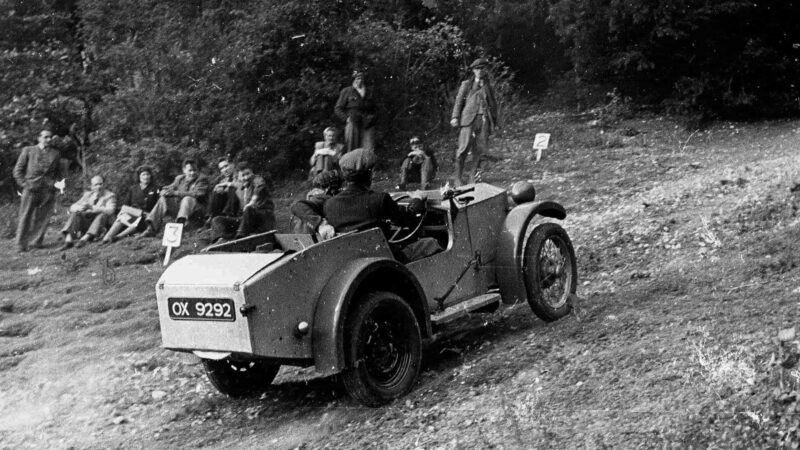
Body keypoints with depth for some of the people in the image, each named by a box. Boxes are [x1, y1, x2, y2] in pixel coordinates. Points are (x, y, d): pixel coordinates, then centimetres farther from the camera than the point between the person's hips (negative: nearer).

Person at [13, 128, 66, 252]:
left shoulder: (56, 153, 14)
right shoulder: (28, 151, 9)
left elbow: (60, 171, 20)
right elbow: (18, 169, 9)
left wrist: (62, 181, 0)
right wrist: (24, 184, -3)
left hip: (48, 191, 2)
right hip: (31, 189, -2)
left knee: (43, 218, 2)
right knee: (25, 217, -2)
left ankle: (37, 241, 14)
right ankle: (21, 245, 1)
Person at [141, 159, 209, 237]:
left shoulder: (202, 179, -1)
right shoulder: (179, 178, 17)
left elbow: (197, 194, -16)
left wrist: (175, 193, -20)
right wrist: (164, 191, -13)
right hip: (177, 205, 5)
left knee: (187, 199, -35)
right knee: (162, 199, -16)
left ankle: (180, 223, -59)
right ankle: (151, 228, -25)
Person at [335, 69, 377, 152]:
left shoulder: (369, 92, 20)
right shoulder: (346, 91, 10)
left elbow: (373, 108, 30)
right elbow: (337, 109, 8)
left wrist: (372, 117, 11)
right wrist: (347, 118, -5)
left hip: (367, 124, 2)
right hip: (352, 123, -2)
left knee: (368, 151, -11)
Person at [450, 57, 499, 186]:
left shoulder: (489, 87, 22)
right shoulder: (466, 85, 14)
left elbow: (493, 105, 23)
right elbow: (459, 101, 8)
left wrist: (494, 121, 15)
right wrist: (455, 117, -5)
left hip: (484, 120, 3)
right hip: (469, 119, -3)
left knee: (479, 149, -3)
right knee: (464, 148, -11)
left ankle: (474, 177, 4)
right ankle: (458, 178, -6)